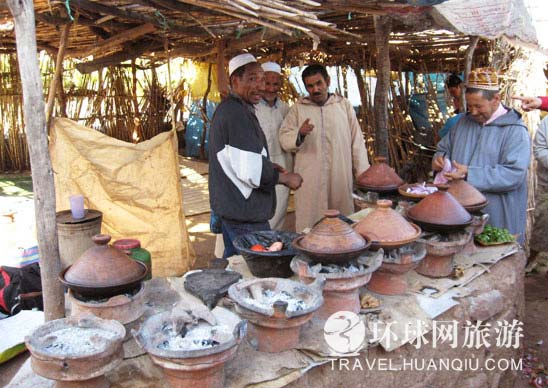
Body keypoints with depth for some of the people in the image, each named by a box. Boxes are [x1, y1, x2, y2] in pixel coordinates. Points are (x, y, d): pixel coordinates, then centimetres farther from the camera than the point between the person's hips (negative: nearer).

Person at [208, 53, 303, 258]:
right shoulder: (237, 114, -20)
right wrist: (285, 178, -10)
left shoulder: (227, 108, 14)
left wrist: (267, 166, 12)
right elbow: (250, 172, -25)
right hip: (244, 213, -11)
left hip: (228, 207, 11)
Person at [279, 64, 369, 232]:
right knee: (309, 224, -3)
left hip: (340, 177, 1)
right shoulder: (298, 108, 10)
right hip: (309, 179, -1)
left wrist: (363, 173, 5)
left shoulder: (344, 105, 12)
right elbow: (284, 139, 4)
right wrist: (299, 133, -17)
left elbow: (357, 141, 11)